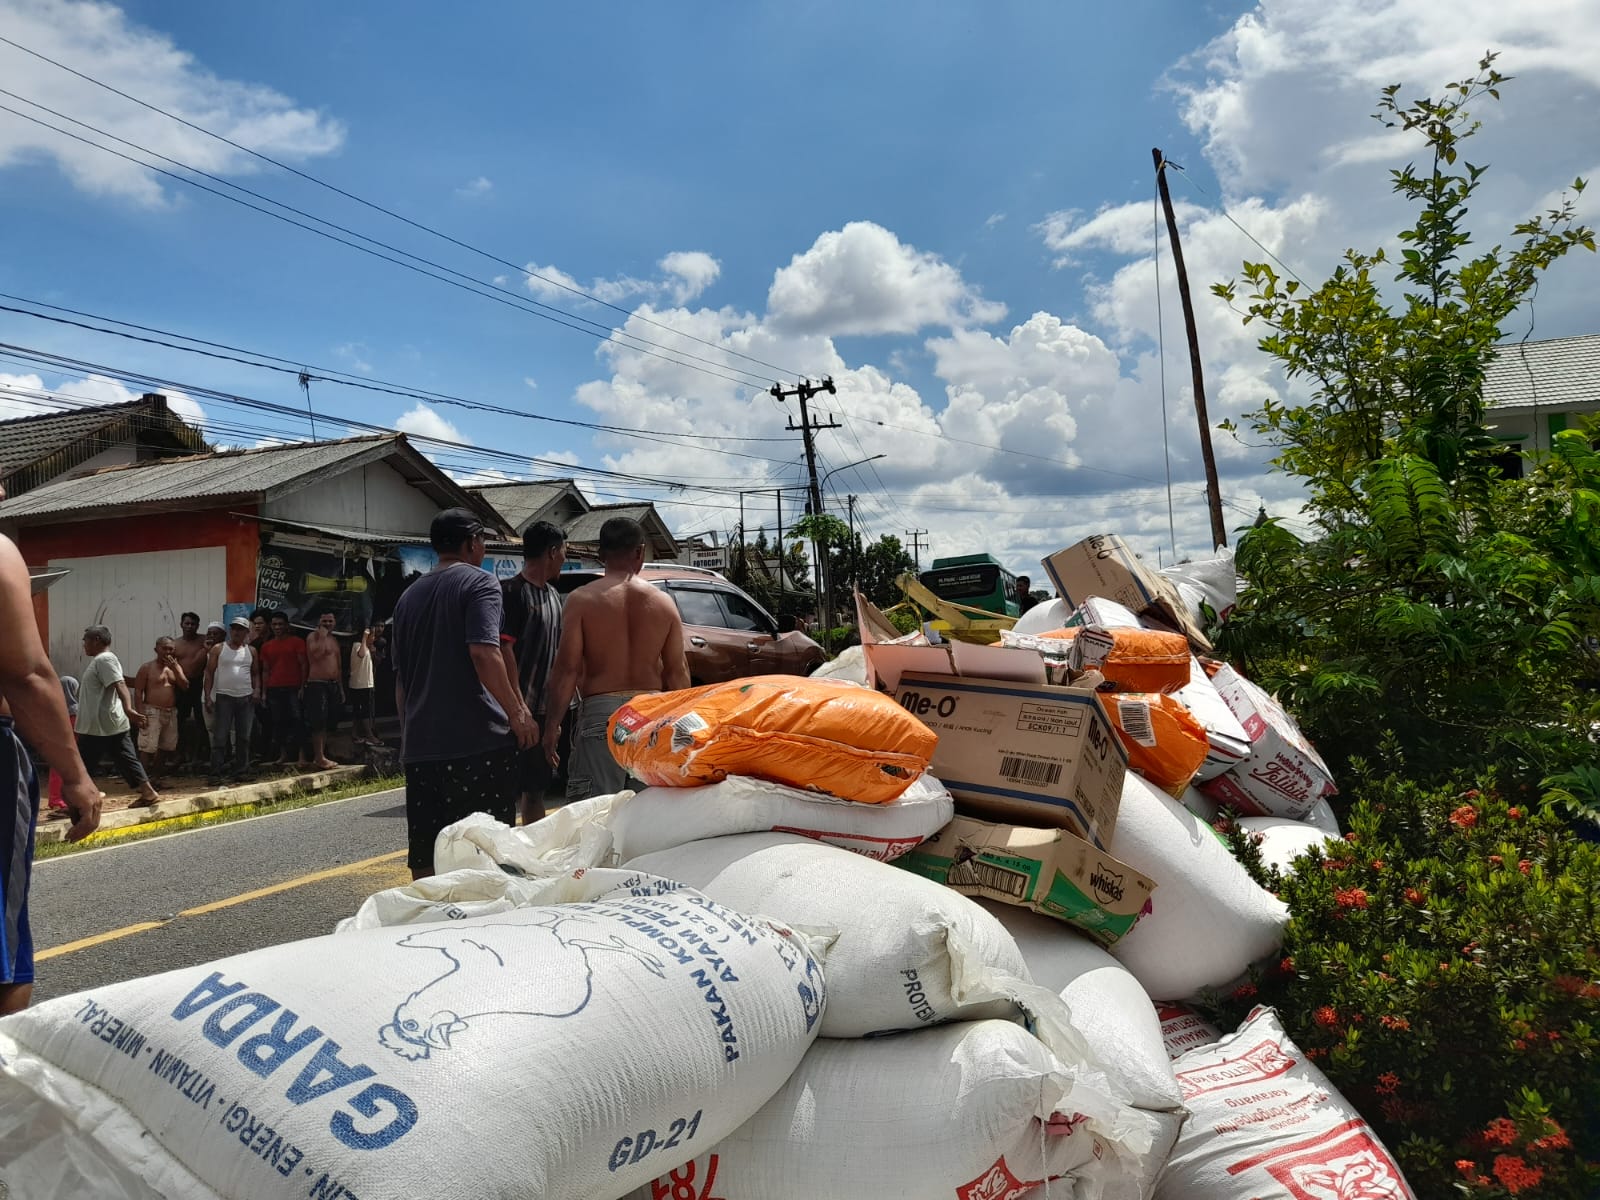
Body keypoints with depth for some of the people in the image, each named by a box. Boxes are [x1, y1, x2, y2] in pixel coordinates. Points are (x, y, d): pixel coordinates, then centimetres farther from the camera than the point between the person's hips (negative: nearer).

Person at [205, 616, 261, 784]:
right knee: (220, 737, -5)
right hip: (224, 697, -3)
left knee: (244, 737, 5)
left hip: (246, 698, 3)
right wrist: (208, 697, -6)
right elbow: (209, 673, 2)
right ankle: (215, 773, -4)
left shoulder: (251, 651, 12)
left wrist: (257, 689, -1)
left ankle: (241, 771, 12)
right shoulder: (218, 649, 3)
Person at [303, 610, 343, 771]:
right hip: (317, 685, -8)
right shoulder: (313, 637, -4)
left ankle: (321, 756, 16)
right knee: (318, 723, -10)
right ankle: (319, 758, -10)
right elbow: (316, 654, -24)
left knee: (327, 724, 10)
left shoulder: (334, 640, 19)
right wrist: (322, 636, -16)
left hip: (333, 685, 8)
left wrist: (341, 688, 20)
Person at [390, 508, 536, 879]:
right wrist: (518, 714, -12)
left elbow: (400, 677, 22)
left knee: (424, 857, 9)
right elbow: (484, 653, -17)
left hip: (420, 742, 7)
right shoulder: (479, 582, -3)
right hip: (477, 738, -7)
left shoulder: (409, 596, 19)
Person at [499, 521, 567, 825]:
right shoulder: (512, 591, -10)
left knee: (536, 787, 16)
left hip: (544, 711, 8)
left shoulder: (553, 596, 16)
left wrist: (557, 710, 13)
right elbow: (504, 649, -17)